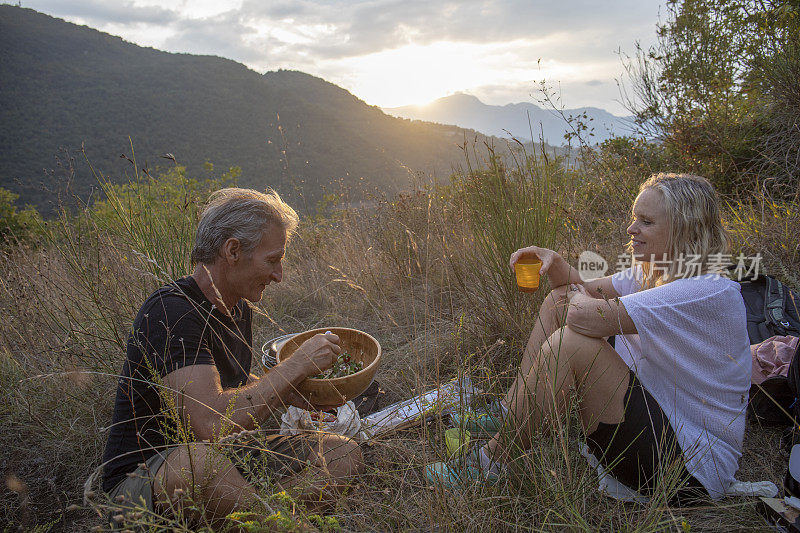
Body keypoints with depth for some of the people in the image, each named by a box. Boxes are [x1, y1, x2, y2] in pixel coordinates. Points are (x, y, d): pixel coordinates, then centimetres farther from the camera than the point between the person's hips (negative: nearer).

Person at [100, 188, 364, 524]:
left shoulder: (238, 307, 6)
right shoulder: (170, 313, -23)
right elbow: (211, 423, -36)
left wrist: (290, 395, 6)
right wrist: (297, 364, -24)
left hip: (223, 460, 8)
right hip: (142, 481, -8)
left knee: (345, 456, -4)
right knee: (201, 460, -43)